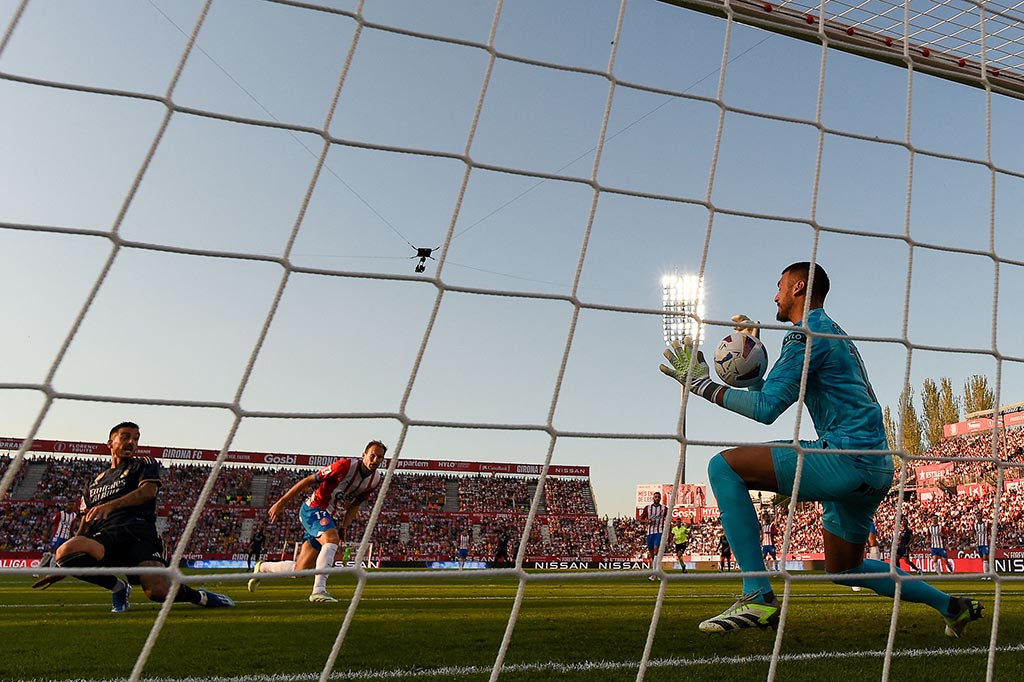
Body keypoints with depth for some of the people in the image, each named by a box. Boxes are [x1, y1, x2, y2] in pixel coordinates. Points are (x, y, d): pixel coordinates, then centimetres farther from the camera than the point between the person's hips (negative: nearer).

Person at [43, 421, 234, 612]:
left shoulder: (145, 464, 19)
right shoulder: (94, 482, 32)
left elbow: (148, 490, -3)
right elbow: (86, 525, 31)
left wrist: (110, 506, -19)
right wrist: (61, 570, 24)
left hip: (138, 530, -4)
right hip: (104, 537, 5)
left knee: (159, 591, -30)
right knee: (65, 552, -33)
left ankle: (198, 596, 4)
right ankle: (118, 587, -6)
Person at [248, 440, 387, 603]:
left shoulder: (376, 479, -2)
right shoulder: (346, 465, -22)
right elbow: (309, 480, -15)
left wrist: (344, 528, 4)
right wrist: (280, 503, -13)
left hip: (328, 517, 7)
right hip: (313, 508, -7)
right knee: (332, 540, -34)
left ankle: (262, 567, 32)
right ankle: (319, 590, -31)